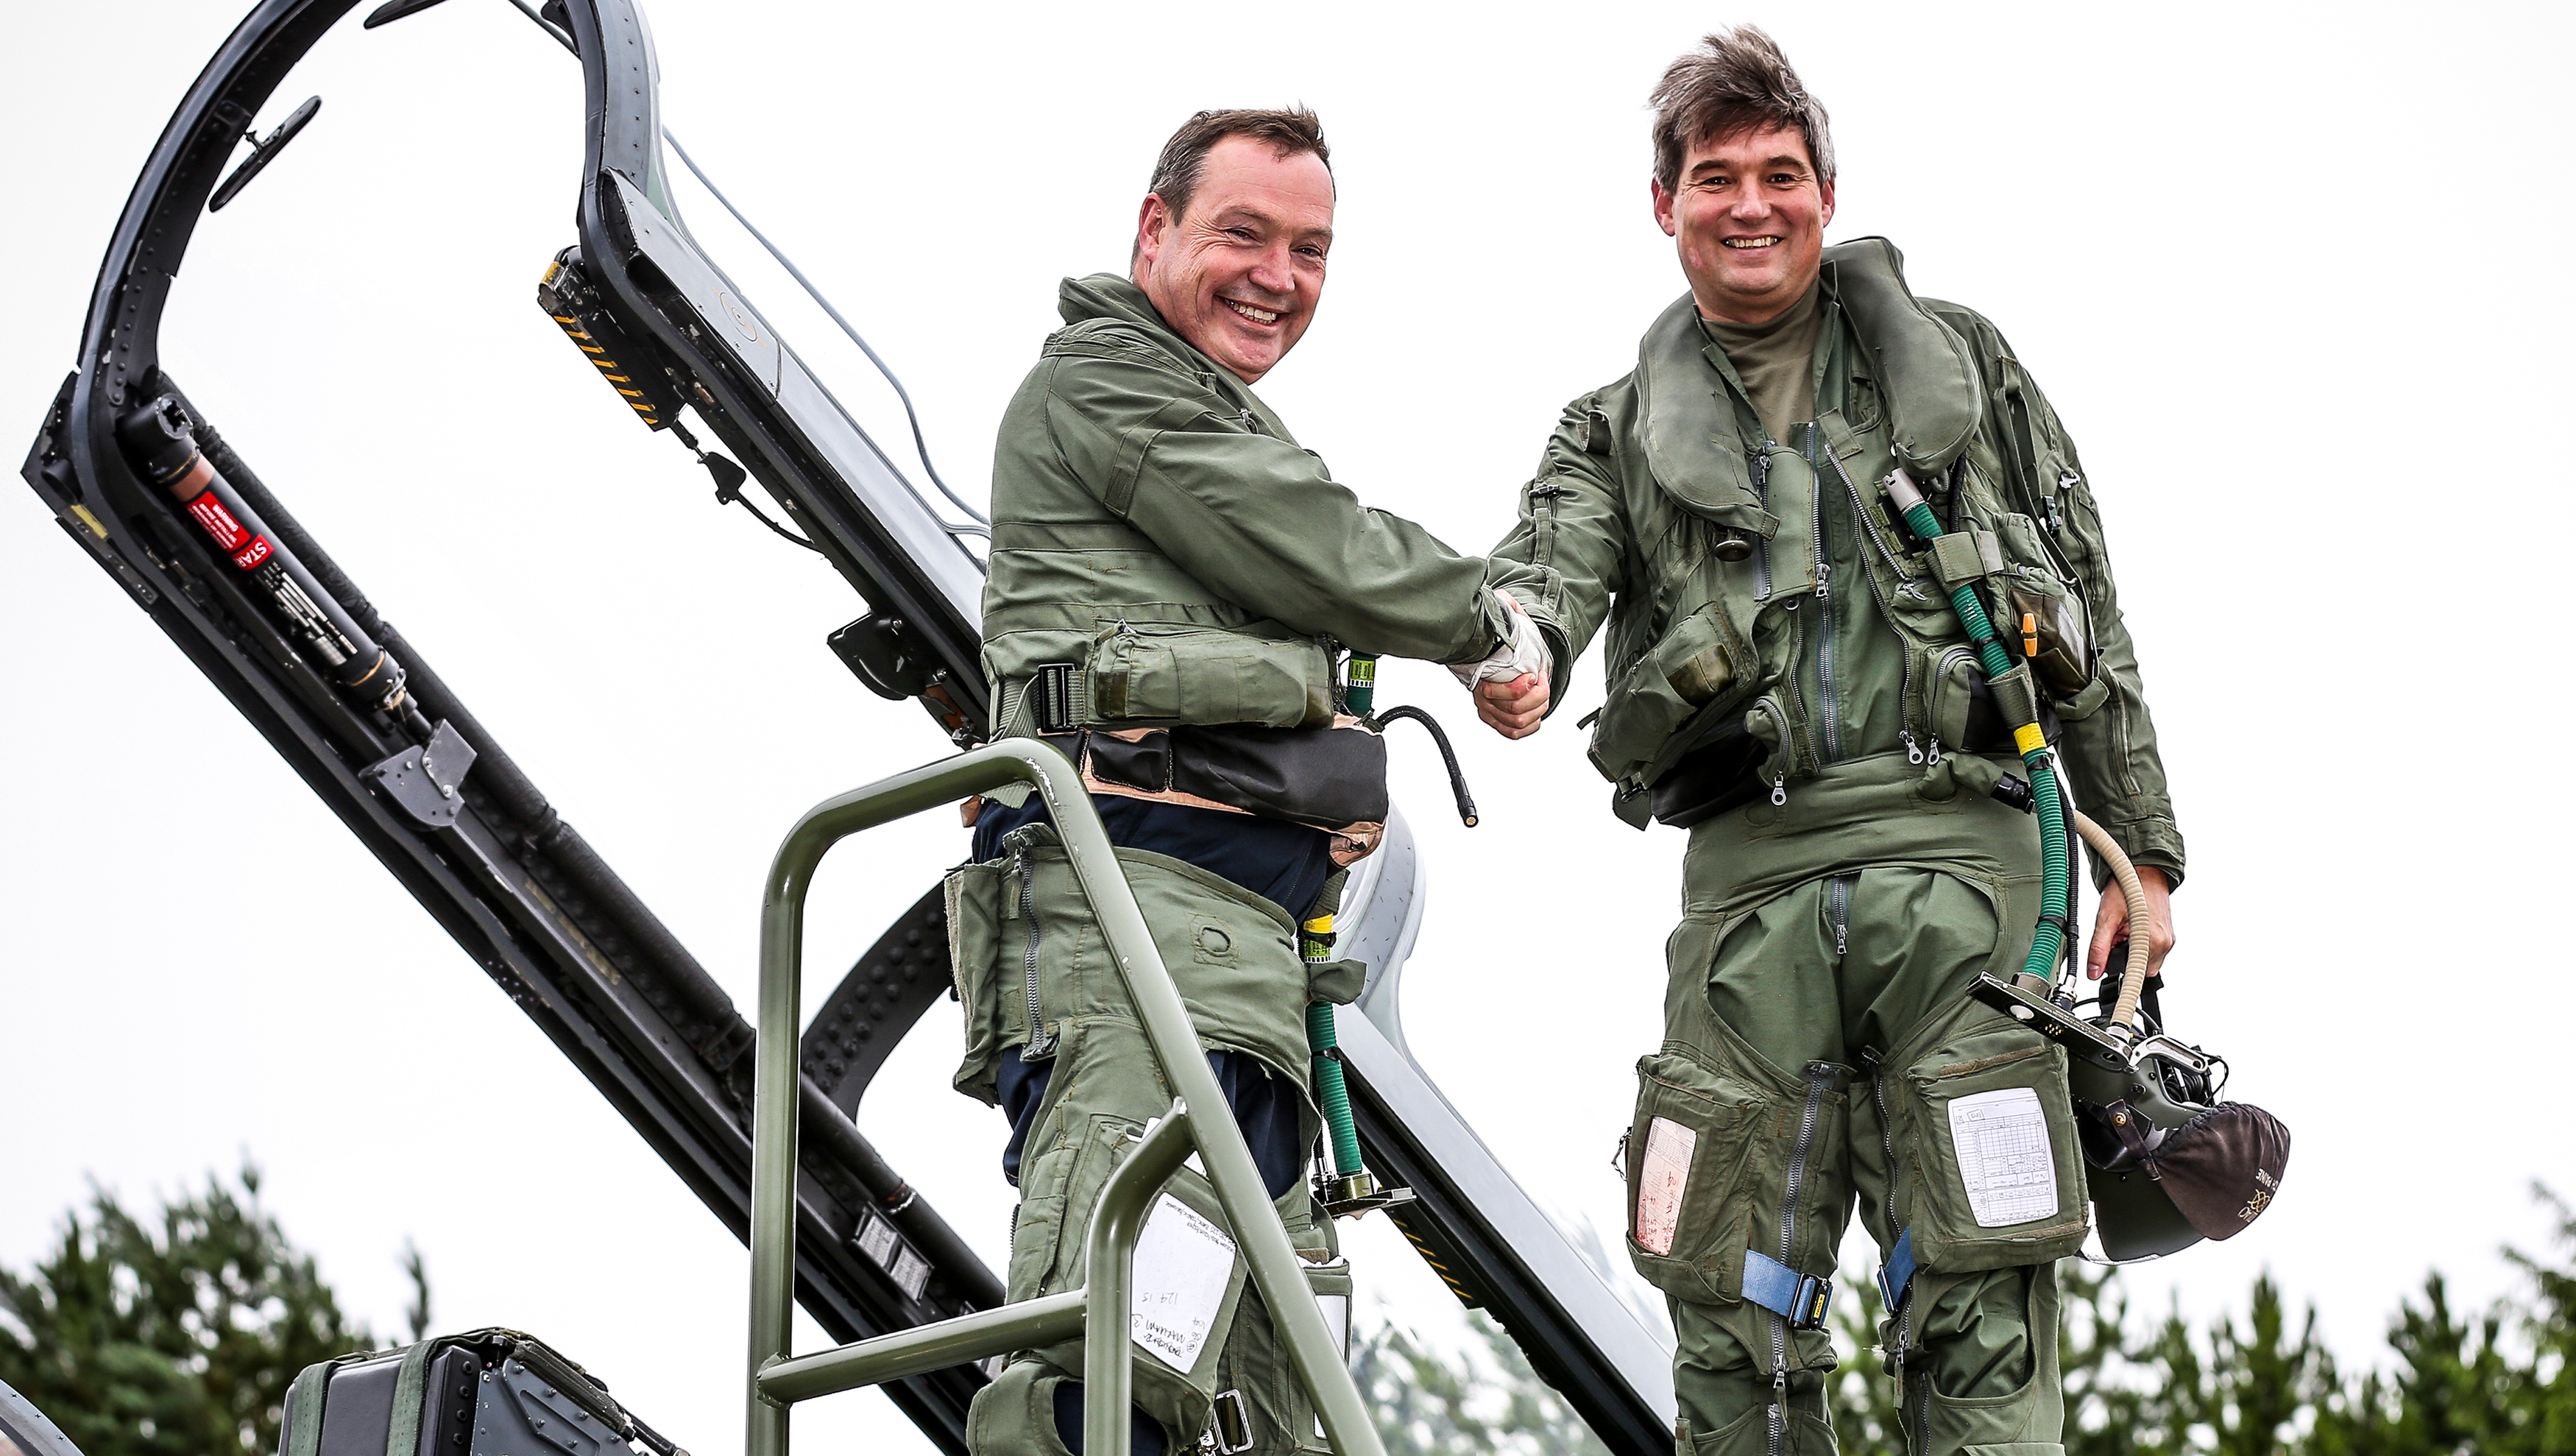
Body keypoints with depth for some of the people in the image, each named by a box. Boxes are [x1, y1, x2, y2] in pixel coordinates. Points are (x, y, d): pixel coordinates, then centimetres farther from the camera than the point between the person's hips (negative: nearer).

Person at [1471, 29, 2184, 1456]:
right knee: (1732, 1310, -1)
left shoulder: (1960, 361, 18)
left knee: (1980, 1315, -9)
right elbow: (1551, 568, -2)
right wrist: (1514, 660, -27)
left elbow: (2090, 617, 17)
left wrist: (2144, 852, 11)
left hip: (1958, 855, -1)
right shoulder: (1622, 429, 19)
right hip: (1751, 870, 2)